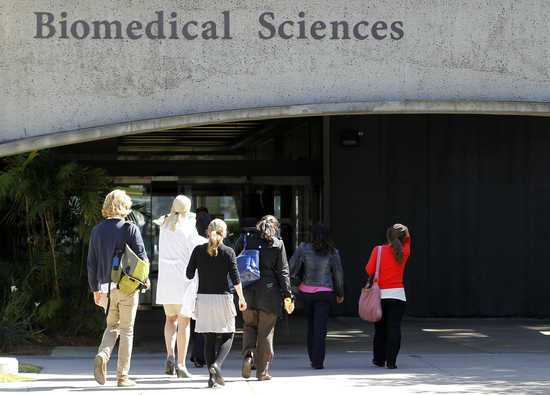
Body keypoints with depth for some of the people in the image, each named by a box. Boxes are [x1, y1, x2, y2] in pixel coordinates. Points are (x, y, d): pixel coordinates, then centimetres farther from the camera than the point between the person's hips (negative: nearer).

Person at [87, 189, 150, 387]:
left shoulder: (97, 230, 4)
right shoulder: (130, 229, -8)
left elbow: (92, 263, 7)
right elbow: (141, 256, -8)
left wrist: (95, 289, 15)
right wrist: (145, 279, 10)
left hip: (106, 287, 3)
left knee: (112, 326, 18)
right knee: (126, 330, 5)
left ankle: (102, 355, -11)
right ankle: (122, 376, 5)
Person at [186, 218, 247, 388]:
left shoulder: (198, 250, 2)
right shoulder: (228, 252, -4)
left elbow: (189, 274, 5)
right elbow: (235, 279, -4)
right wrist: (241, 298, 7)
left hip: (203, 298, 2)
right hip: (222, 298, -2)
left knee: (209, 338, 8)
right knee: (227, 336, 10)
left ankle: (212, 377, 4)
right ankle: (216, 364, -15)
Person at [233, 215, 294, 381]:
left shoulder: (244, 240, 4)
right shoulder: (277, 244, -2)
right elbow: (283, 272, -3)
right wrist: (288, 296, 0)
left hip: (248, 292, 2)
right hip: (269, 293, -2)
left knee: (250, 326, 18)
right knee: (266, 331, 6)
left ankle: (248, 354, -8)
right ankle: (262, 371, 8)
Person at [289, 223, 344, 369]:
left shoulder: (304, 248, -5)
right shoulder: (332, 252, -3)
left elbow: (292, 267, -7)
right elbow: (338, 274, 4)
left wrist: (297, 280, 10)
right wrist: (340, 293, 16)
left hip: (306, 291, 1)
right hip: (324, 292, -1)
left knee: (311, 324, 18)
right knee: (320, 327, -1)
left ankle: (313, 358, 23)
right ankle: (318, 361, -7)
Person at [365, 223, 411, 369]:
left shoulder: (378, 250, -5)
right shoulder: (404, 252, 2)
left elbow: (369, 270, -7)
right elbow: (407, 241, 24)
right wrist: (406, 231, 10)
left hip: (379, 294, 0)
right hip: (397, 294, 0)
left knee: (380, 329, 13)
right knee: (394, 328, -4)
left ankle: (379, 359, 21)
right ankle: (391, 361, -11)